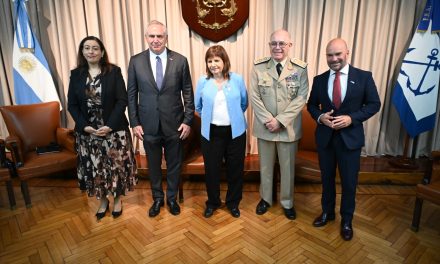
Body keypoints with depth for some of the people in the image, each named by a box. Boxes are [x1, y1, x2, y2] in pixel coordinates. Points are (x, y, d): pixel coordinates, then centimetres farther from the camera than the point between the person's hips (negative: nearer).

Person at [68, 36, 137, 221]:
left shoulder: (114, 71, -4)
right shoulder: (76, 74, 5)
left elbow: (122, 101, -9)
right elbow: (72, 104, 4)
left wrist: (110, 125, -17)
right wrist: (84, 126, -10)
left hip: (114, 129, -3)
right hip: (87, 130, 3)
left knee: (116, 164, 6)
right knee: (94, 167, 11)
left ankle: (117, 199, 28)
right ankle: (103, 200, 32)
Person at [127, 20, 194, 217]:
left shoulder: (180, 60, -4)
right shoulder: (136, 61, -1)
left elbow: (188, 93, -1)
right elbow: (131, 95, 2)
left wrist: (188, 121, -5)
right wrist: (134, 122, -2)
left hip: (174, 124, 0)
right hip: (148, 125, 1)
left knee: (174, 164, 14)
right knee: (153, 165, 16)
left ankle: (172, 198, 37)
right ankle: (157, 198, 38)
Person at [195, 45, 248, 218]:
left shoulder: (237, 79, -4)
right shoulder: (203, 81, -2)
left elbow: (244, 103, 8)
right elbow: (198, 106, 9)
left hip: (235, 131, 0)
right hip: (211, 132, 0)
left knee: (235, 169, 11)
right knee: (211, 169, 10)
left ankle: (233, 203, 32)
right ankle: (212, 202, 33)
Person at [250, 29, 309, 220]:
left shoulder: (300, 68, -4)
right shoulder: (258, 67, -4)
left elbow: (301, 98, -10)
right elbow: (254, 97, -7)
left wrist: (280, 120, -18)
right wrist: (268, 120, -16)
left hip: (289, 127, 0)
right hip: (265, 126, 1)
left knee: (288, 167, 14)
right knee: (265, 165, 16)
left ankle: (287, 202, 36)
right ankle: (265, 198, 38)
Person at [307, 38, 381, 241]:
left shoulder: (364, 77, -5)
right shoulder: (319, 79, 2)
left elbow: (374, 104, -3)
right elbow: (311, 104, 8)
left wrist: (352, 118, -18)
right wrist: (320, 116, -13)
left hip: (350, 137, -2)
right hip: (325, 137, 2)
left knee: (349, 182, 9)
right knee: (327, 178, 16)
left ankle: (346, 220, 31)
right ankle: (327, 212, 38)